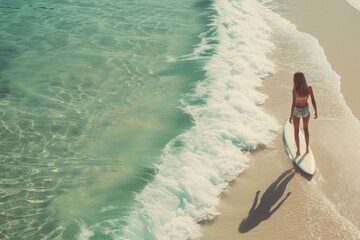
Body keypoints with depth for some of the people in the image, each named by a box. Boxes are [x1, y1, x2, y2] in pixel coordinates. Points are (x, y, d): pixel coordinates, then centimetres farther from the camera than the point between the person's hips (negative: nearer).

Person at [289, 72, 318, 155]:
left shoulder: (295, 90, -30)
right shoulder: (309, 88, -21)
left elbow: (293, 103, -26)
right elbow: (313, 101, -13)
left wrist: (291, 116, -15)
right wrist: (316, 112, 2)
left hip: (296, 111, -3)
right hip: (306, 110, 3)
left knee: (296, 131, 20)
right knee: (306, 129, 28)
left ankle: (298, 150, 28)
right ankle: (307, 148, 36)